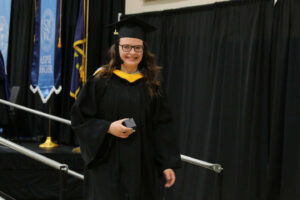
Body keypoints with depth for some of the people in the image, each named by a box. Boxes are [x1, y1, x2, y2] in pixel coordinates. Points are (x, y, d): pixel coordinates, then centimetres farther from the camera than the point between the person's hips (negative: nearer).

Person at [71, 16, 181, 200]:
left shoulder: (152, 85, 6)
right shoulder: (101, 80, -1)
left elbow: (162, 127, 5)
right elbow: (79, 118, -1)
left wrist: (168, 164, -1)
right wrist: (108, 128, -16)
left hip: (143, 167, 2)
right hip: (108, 166, -2)